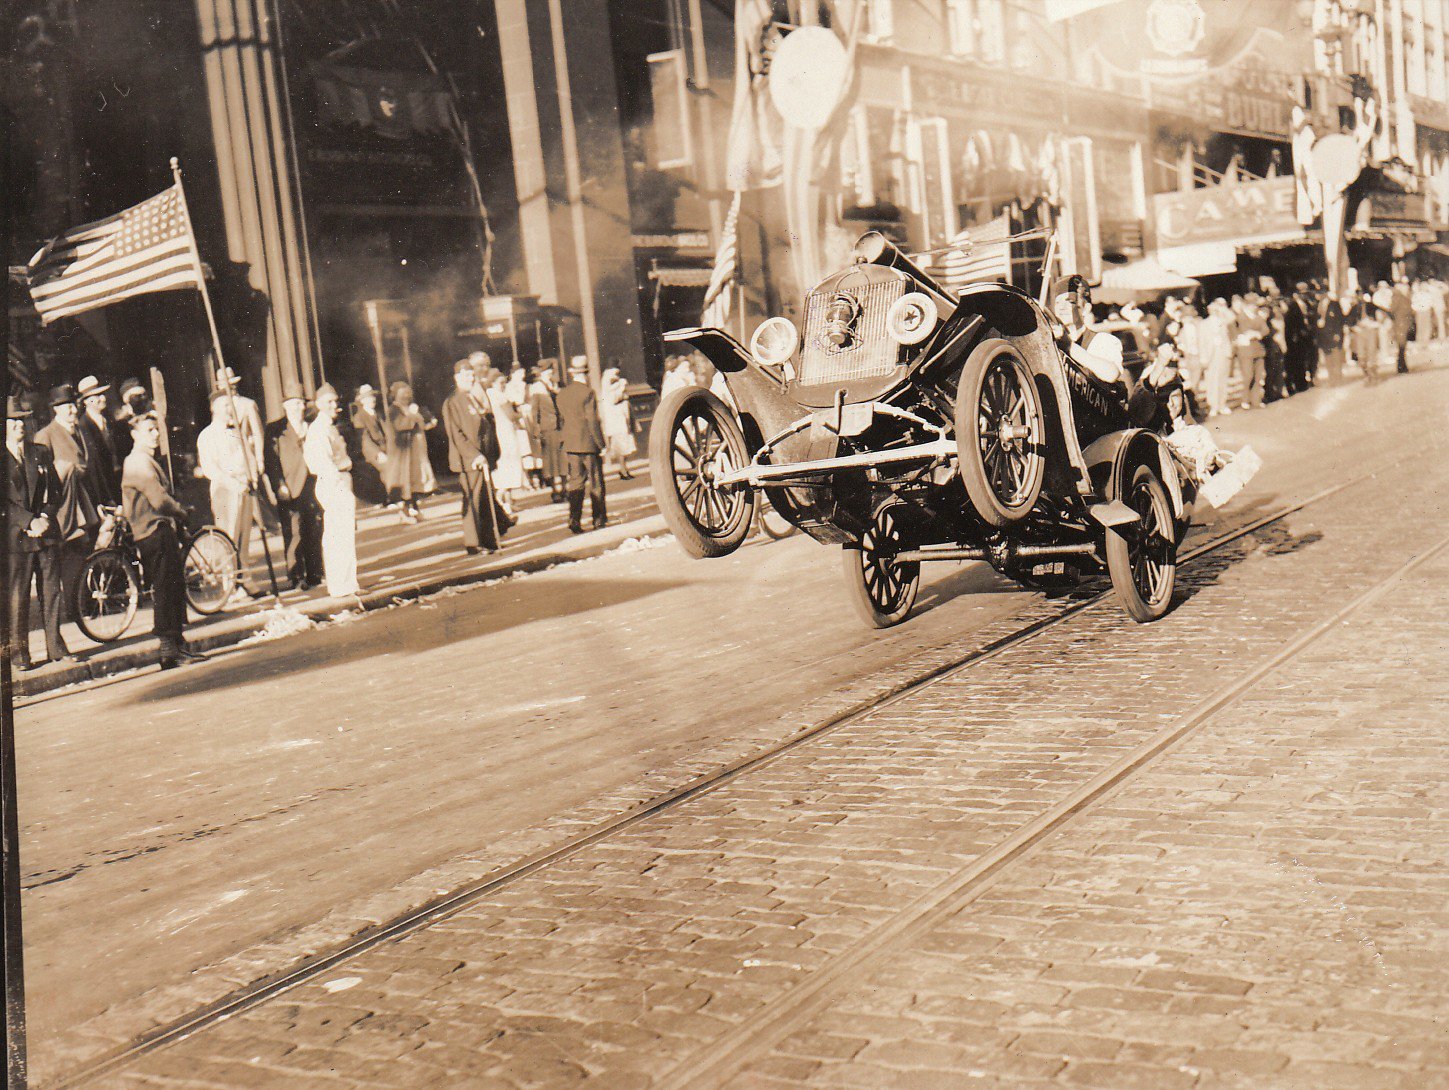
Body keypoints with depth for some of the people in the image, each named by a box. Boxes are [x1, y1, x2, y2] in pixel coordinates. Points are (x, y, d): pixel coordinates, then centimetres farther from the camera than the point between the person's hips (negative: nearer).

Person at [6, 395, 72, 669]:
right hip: (15, 536, -4)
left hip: (46, 533, 4)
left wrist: (45, 517, -5)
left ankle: (55, 647, 14)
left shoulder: (41, 452, 13)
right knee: (18, 597, -1)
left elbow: (55, 489, 11)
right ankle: (19, 653, 5)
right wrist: (30, 521, -14)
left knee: (52, 592, 6)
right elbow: (5, 501, -7)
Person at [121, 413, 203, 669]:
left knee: (175, 587, 13)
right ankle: (169, 652, -5)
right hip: (155, 532, -10)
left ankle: (179, 647, 19)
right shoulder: (139, 462, -14)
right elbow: (159, 500, -21)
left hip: (164, 530, 10)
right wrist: (182, 513, -5)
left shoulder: (149, 460, 21)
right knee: (164, 590, -8)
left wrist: (177, 511, 9)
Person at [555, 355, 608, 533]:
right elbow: (593, 421, -14)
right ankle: (599, 519, 11)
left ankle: (574, 520, 2)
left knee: (576, 482, 9)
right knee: (596, 483, 6)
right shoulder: (588, 392, -13)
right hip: (590, 445, -5)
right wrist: (602, 445, -9)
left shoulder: (562, 394, 5)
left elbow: (561, 420, 12)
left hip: (571, 446, 5)